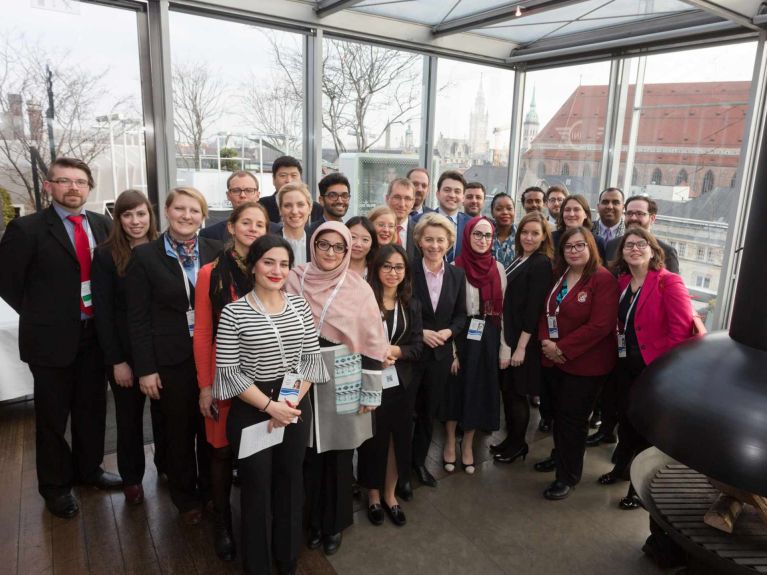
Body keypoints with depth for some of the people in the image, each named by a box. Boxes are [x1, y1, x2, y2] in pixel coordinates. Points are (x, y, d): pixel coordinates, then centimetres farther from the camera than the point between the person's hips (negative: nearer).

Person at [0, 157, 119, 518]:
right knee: (52, 417, 11)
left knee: (92, 409, 17)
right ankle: (55, 485, 30)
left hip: (94, 335, 4)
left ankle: (88, 469, 38)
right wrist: (40, 316, -2)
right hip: (52, 338, -4)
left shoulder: (102, 225, 3)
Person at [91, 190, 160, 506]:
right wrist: (117, 361, -11)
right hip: (126, 352, -2)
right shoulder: (106, 255, -7)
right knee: (129, 416, 14)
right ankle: (132, 478, 33)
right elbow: (103, 313, -8)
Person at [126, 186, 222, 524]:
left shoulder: (216, 251, 0)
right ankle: (185, 498, 35)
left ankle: (212, 489, 37)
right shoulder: (145, 255, -5)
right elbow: (137, 318, -5)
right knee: (179, 431, 13)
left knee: (211, 427, 13)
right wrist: (145, 368, -8)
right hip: (171, 360, -2)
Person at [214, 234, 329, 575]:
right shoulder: (234, 313, -12)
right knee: (257, 486, 11)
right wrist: (269, 406, -17)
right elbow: (229, 371, -13)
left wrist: (294, 401, -9)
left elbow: (311, 357, 2)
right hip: (252, 411, -3)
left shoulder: (300, 306, 0)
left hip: (296, 408, 4)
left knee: (291, 481, 17)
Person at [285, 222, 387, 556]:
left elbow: (372, 344, -5)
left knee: (339, 454, 10)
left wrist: (371, 392, -5)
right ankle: (314, 520, 35)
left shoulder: (359, 289, -7)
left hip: (343, 380, -1)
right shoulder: (295, 280, -2)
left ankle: (335, 523, 32)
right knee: (310, 454, 12)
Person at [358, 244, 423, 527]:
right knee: (373, 439, 7)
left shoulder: (412, 304, 6)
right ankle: (373, 495, 30)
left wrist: (395, 351, -16)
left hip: (399, 382, 4)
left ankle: (390, 495, 32)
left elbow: (418, 346, 2)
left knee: (397, 438, 11)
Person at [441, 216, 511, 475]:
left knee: (480, 391, 11)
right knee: (456, 388, 7)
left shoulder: (498, 269, 4)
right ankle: (450, 442, 27)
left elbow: (503, 310, 6)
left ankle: (468, 444, 29)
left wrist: (505, 348, 3)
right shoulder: (456, 268, -7)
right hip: (462, 337, -3)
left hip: (488, 339, 3)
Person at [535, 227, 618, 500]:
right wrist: (545, 341, -8)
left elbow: (600, 325, -22)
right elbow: (546, 312, 11)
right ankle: (560, 456, 41)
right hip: (553, 360, 6)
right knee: (558, 412, 18)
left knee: (572, 417, 3)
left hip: (585, 364, -6)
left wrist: (562, 348, -19)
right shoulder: (558, 276, 8)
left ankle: (568, 476, 21)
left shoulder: (603, 280, -15)